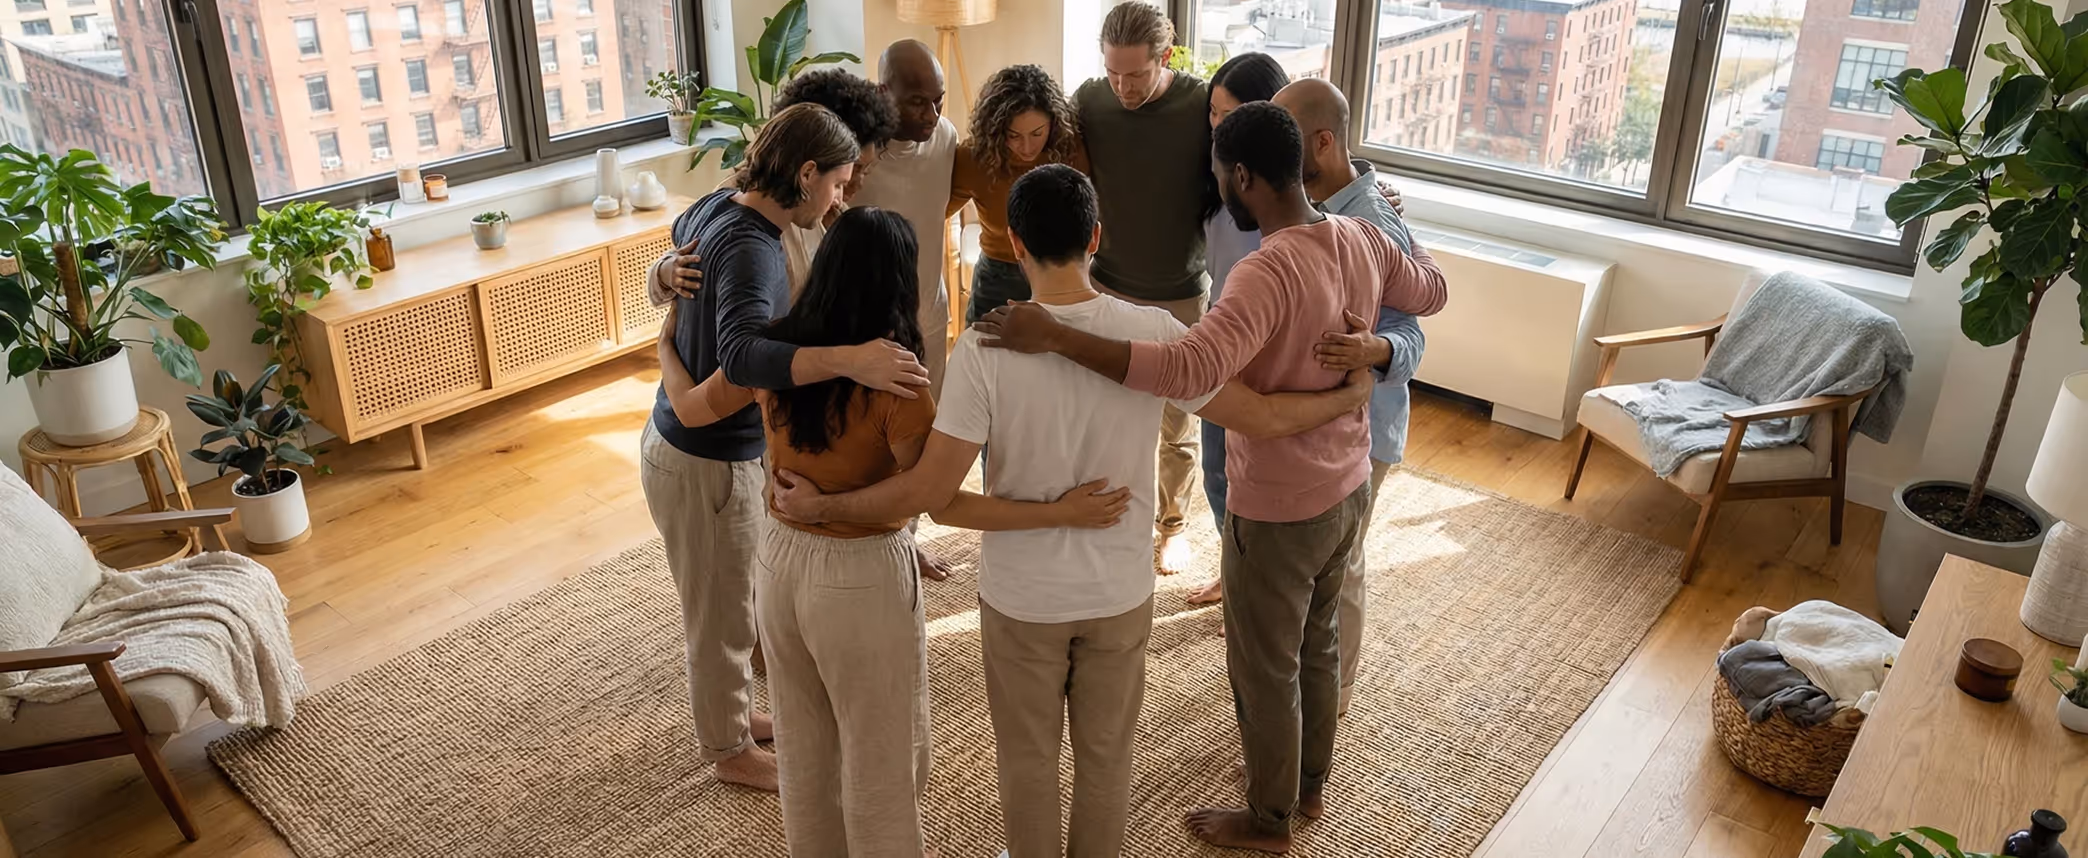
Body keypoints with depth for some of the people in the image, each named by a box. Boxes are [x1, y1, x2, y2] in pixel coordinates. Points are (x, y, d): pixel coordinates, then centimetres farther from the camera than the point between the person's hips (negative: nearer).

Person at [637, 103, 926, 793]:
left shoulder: (715, 205, 0)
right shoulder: (750, 250, -30)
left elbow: (682, 237, 26)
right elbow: (742, 356, -49)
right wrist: (849, 360, -59)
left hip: (675, 438, 9)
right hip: (705, 464, -9)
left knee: (726, 604, 26)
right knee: (723, 617, 11)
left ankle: (732, 714, 46)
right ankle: (731, 751, 32)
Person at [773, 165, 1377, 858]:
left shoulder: (986, 348, -23)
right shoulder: (1153, 333, -17)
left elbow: (930, 491, -23)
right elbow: (1264, 417, -9)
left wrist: (819, 507, -9)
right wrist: (1351, 395, 10)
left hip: (1021, 597, -2)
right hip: (1119, 593, 2)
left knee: (1028, 761, 22)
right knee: (1106, 760, 23)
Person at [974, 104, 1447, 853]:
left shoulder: (1269, 272, -31)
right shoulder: (1359, 240, -5)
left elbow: (1191, 370, -46)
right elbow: (1432, 294, 15)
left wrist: (1055, 336, -45)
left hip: (1278, 509, -8)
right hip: (1347, 488, 8)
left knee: (1263, 670, 13)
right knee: (1315, 646, 26)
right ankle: (1309, 786, 47)